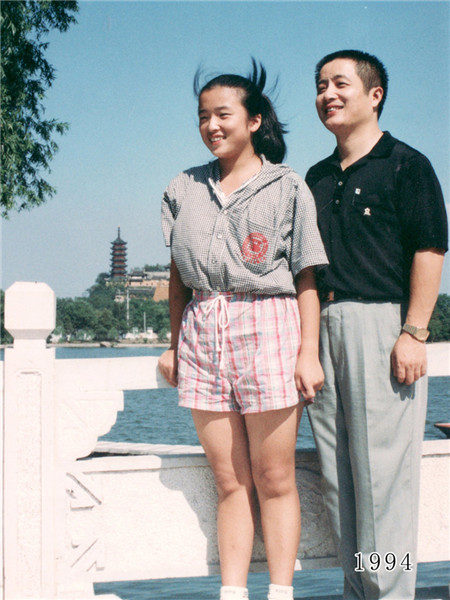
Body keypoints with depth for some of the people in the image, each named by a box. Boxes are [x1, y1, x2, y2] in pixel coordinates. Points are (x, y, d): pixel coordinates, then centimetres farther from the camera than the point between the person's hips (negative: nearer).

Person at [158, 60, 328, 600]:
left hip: (266, 323, -3)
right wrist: (173, 345, 12)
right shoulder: (184, 189, 15)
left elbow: (306, 279, 1)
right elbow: (179, 275, 17)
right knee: (229, 479, 5)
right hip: (201, 328, 4)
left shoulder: (287, 188, 4)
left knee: (274, 479, -1)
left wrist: (309, 352, -6)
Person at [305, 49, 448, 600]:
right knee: (336, 471, 7)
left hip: (381, 322, -6)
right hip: (322, 327, 7)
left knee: (383, 468, -5)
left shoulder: (405, 165, 0)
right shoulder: (318, 177, 19)